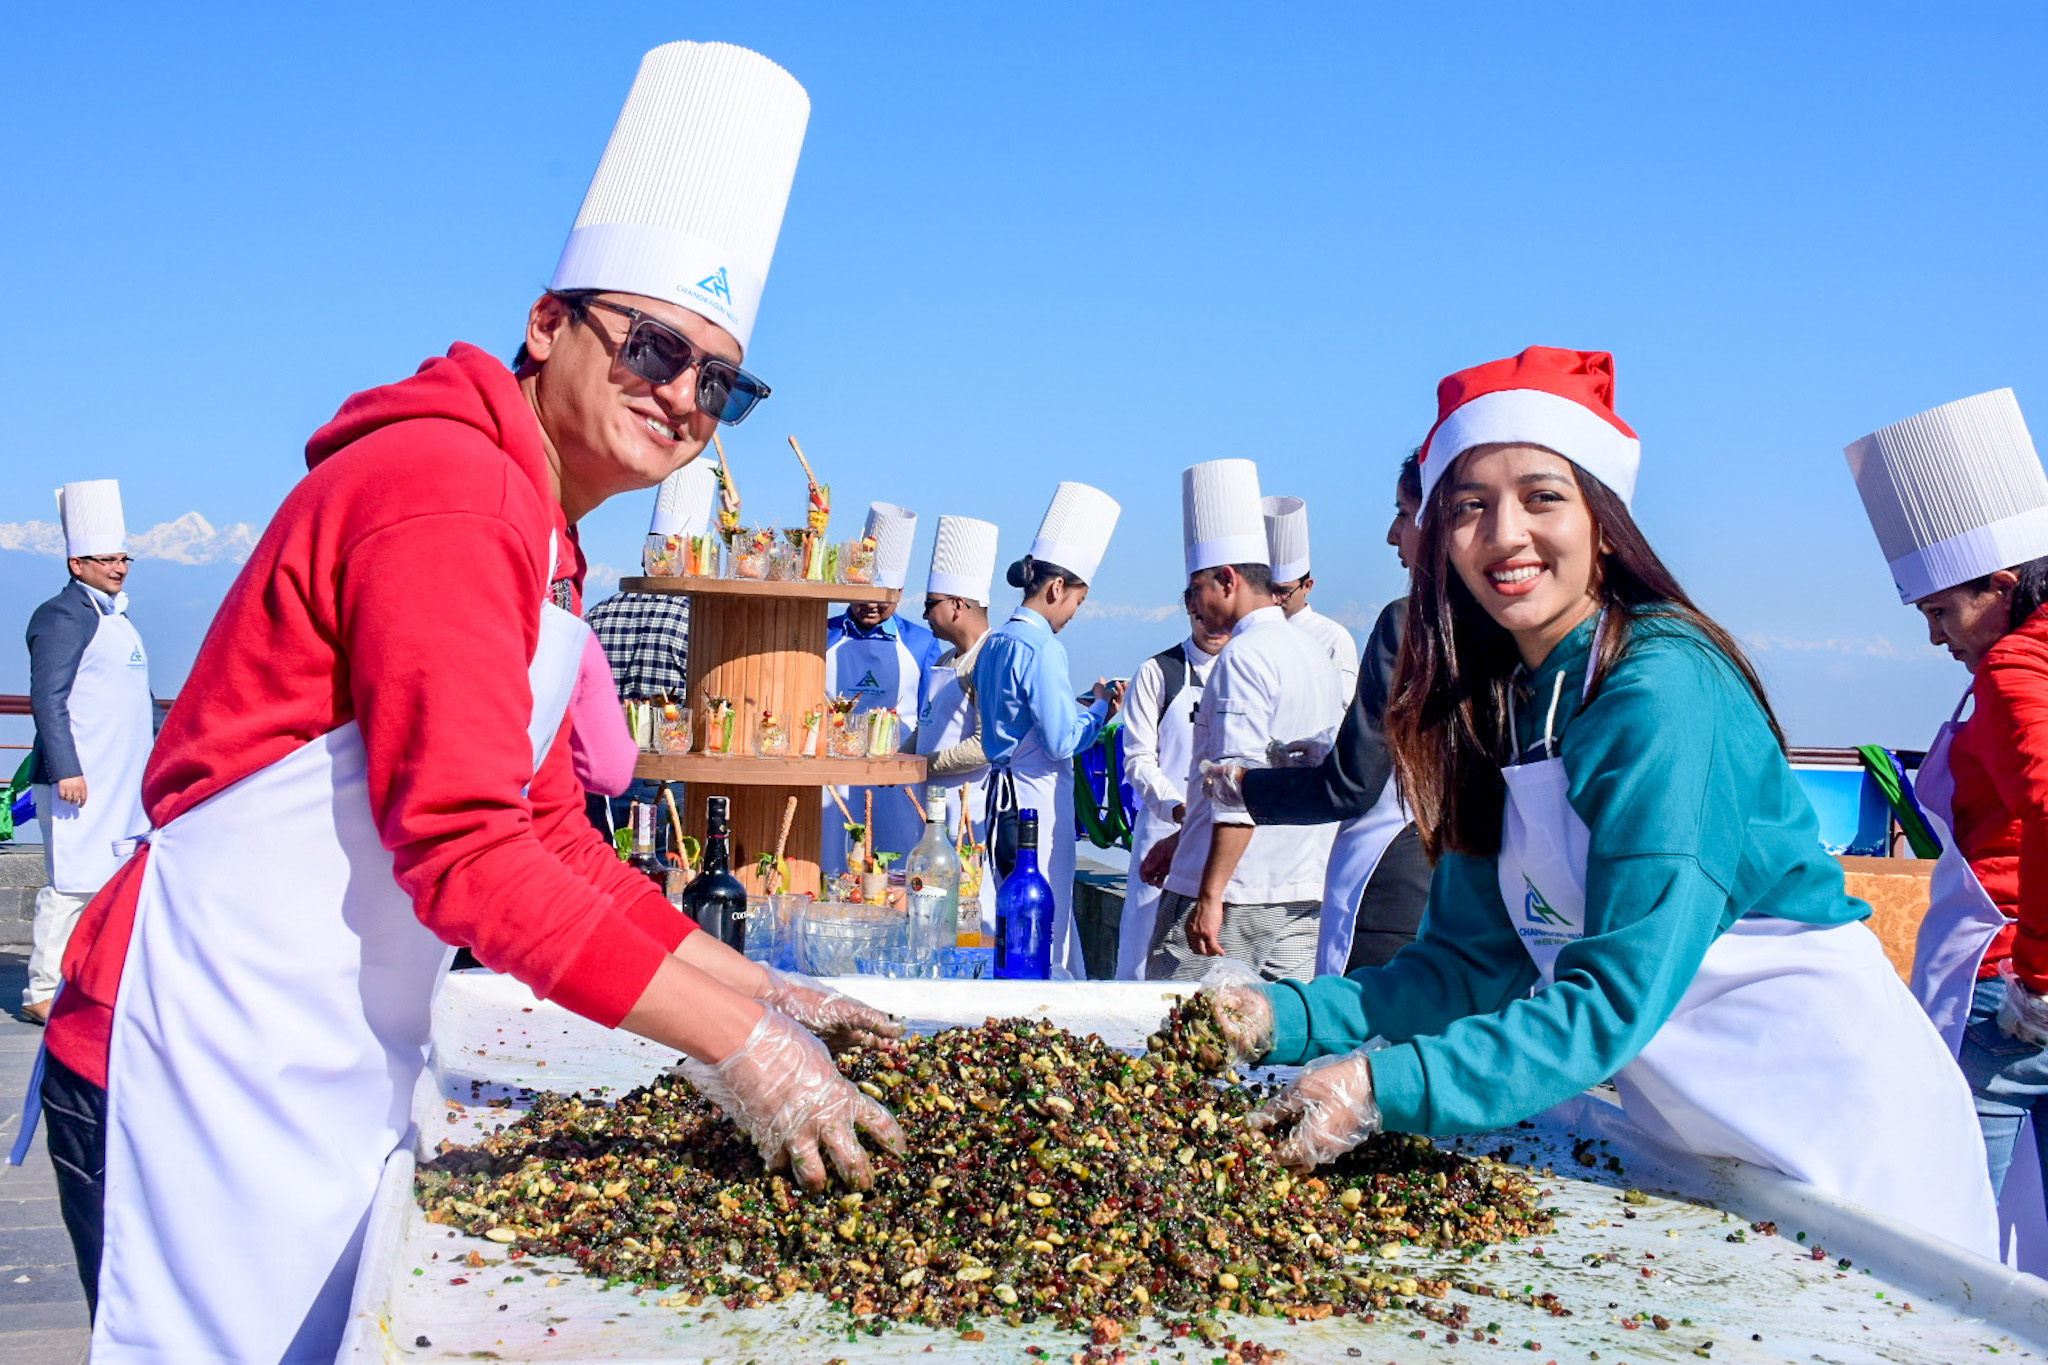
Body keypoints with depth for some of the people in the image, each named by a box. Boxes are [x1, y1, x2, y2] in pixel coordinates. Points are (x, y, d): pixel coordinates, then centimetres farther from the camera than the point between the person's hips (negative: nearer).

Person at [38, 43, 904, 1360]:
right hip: (218, 1066, -9)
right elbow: (465, 854, -23)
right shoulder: (448, 486, -16)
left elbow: (554, 843, 17)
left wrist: (761, 990, 10)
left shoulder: (542, 548, 16)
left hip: (332, 1080, 10)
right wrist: (738, 1047, -20)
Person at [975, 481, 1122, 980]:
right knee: (1048, 936, -5)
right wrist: (1101, 707, -1)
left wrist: (1083, 709, 21)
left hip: (1003, 790, 9)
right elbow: (1062, 741, -17)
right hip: (1038, 797, -9)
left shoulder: (994, 641, 13)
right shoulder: (1041, 646, -15)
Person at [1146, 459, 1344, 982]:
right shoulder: (1314, 653, 15)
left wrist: (1209, 895, -19)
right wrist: (1182, 843, 28)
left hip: (1233, 897, -9)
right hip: (1306, 896, 9)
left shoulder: (1244, 656, -12)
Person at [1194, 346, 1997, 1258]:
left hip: (1826, 1106, -7)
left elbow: (1622, 991, -28)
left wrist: (1387, 1088, -33)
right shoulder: (1497, 706, 2)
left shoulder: (1665, 689, -22)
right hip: (1694, 1128, 7)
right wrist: (1285, 1015, -11)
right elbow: (1477, 962, 1)